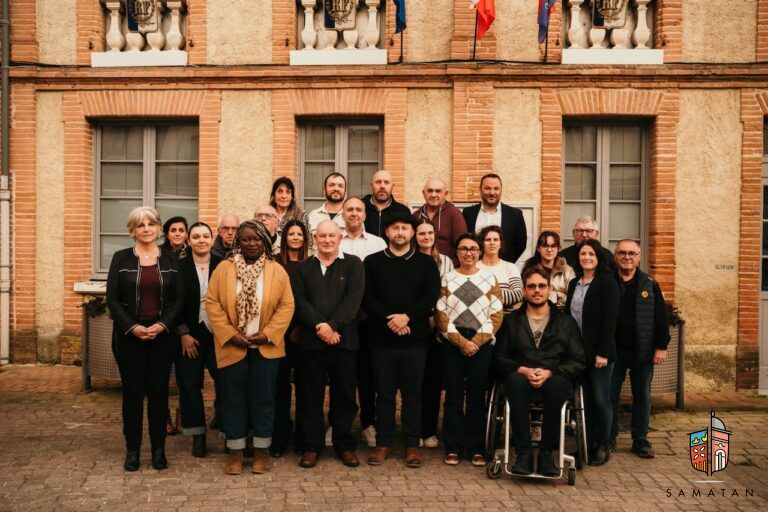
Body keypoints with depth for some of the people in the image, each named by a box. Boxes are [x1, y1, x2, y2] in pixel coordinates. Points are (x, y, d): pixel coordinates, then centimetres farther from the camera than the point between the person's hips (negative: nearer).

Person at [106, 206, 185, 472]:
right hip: (129, 336, -1)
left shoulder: (170, 259, 6)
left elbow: (179, 298, 2)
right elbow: (112, 299, -2)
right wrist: (133, 327, -13)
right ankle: (132, 448, 16)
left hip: (163, 336, 1)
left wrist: (162, 326, -12)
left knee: (159, 390, 5)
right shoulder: (121, 258, 2)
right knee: (133, 391, 4)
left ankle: (158, 447, 16)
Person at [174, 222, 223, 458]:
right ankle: (197, 436, 18)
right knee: (190, 385, 6)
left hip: (219, 334, 0)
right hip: (189, 336, 1)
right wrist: (184, 334, -7)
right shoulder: (179, 267, 0)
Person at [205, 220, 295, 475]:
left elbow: (286, 305, -1)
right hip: (232, 347, 0)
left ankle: (262, 450, 21)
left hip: (266, 347, 0)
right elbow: (212, 303, -2)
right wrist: (230, 334, -11)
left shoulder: (277, 271, 1)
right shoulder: (224, 268, 1)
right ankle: (235, 451, 20)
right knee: (233, 399, 7)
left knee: (263, 399, 7)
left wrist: (268, 333, -11)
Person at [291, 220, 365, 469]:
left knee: (344, 395, 7)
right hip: (310, 341, 1)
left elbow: (353, 299, -7)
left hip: (344, 341, -1)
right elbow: (299, 301, -2)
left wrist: (332, 325, -17)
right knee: (310, 396, 6)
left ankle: (345, 445, 20)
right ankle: (311, 446, 18)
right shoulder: (303, 268, 10)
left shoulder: (353, 264, 5)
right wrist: (319, 326, -15)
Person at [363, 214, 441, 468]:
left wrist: (407, 317, -15)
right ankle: (383, 443, 18)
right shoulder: (372, 262, 8)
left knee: (413, 394, 6)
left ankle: (412, 445, 17)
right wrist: (389, 320, -14)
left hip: (415, 339, 0)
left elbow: (431, 296, -3)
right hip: (382, 339, 0)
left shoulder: (426, 262, 8)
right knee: (384, 393, 7)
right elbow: (366, 297, -2)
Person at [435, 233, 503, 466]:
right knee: (453, 396, 4)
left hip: (481, 345, 0)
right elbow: (441, 316, -1)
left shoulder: (489, 279, 5)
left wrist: (477, 341, -9)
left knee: (477, 397, 4)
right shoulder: (447, 279, 4)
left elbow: (497, 315, 1)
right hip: (452, 345, 0)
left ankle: (475, 447, 14)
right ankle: (453, 447, 12)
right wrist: (462, 342, -9)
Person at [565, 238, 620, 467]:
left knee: (600, 399, 2)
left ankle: (602, 447, 15)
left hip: (598, 351, -5)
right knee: (584, 399, 9)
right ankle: (587, 444, 19)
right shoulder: (574, 284, 13)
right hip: (577, 351, 5)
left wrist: (603, 352, -17)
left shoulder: (607, 282, -7)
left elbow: (610, 319, -12)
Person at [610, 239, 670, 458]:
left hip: (642, 352, 1)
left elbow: (661, 317, 3)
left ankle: (640, 440, 20)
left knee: (642, 397, 9)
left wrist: (661, 347, -3)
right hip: (613, 350, -1)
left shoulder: (649, 284, 4)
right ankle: (609, 438, 18)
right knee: (610, 395, 5)